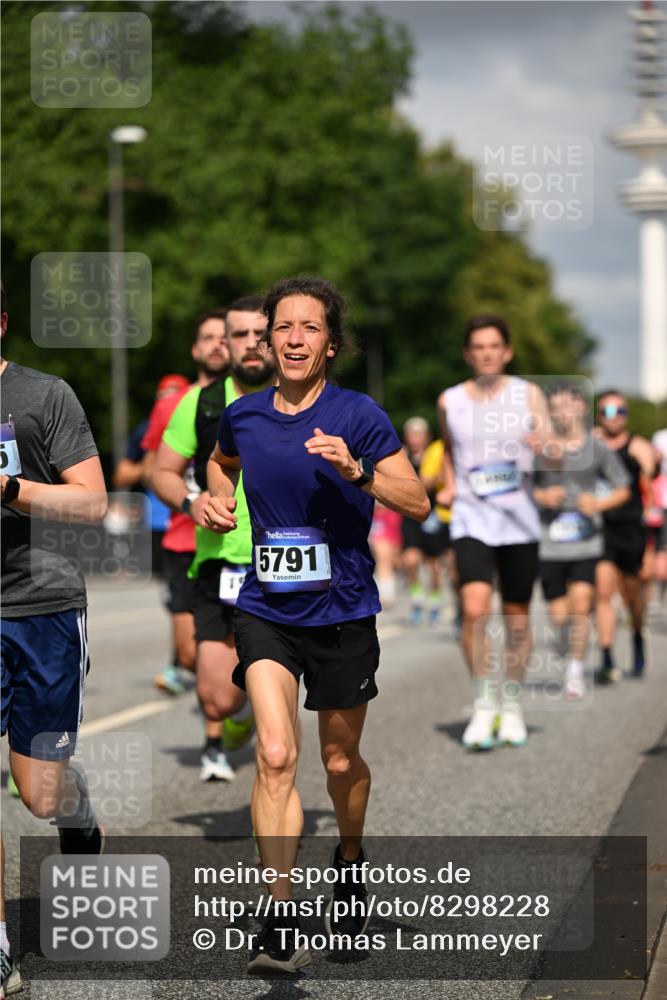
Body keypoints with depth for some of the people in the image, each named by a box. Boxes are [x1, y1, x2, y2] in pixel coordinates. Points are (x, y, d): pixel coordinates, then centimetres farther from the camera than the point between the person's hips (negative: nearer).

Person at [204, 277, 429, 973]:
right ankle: (280, 924, -17)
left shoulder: (357, 415, -9)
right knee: (275, 756, -16)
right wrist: (217, 498, 6)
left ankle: (350, 858, 46)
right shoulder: (243, 416, 2)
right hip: (265, 609, 1)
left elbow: (419, 503, -11)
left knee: (340, 763, 14)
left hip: (342, 612, -1)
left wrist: (357, 471, -26)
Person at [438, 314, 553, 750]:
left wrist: (545, 445, -26)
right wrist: (449, 487, 8)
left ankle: (512, 706, 25)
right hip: (472, 520, 0)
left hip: (520, 521, 0)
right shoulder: (450, 402, 5)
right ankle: (484, 704, -7)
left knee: (516, 616, 7)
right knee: (475, 609, -19)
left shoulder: (528, 395, 1)